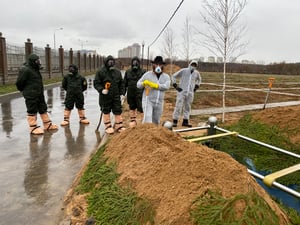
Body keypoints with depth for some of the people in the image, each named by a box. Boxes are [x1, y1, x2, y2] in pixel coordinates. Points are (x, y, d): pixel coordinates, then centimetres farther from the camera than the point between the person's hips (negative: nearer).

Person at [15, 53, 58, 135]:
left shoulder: (35, 70, 13)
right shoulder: (25, 70, -15)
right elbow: (19, 82, -14)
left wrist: (40, 91, 14)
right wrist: (24, 90, 0)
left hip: (39, 94, 9)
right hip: (31, 95, -9)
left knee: (43, 109, 14)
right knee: (32, 111, 0)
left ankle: (47, 124, 24)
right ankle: (33, 127, 8)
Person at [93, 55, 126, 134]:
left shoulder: (117, 72, 8)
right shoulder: (100, 72, -4)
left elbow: (121, 83, 14)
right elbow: (96, 83, -4)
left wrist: (122, 93, 6)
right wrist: (101, 90, -20)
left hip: (116, 96, 3)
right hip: (105, 96, -3)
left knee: (118, 111, 5)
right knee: (106, 112, 7)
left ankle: (119, 126, 18)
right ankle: (108, 127, 20)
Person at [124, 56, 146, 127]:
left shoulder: (143, 72, -3)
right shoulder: (128, 72, 7)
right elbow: (125, 83, 11)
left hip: (139, 94, -3)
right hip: (130, 94, 4)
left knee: (140, 108, -3)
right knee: (132, 108, 14)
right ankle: (132, 120, 28)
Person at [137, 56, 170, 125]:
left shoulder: (166, 77, 5)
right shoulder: (147, 74, 0)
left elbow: (166, 86, -14)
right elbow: (138, 85, 2)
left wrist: (154, 85, -25)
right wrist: (144, 83, -22)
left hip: (159, 103, 3)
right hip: (148, 100, -3)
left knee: (156, 121, 13)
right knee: (147, 119, -19)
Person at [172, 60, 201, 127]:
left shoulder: (196, 73, 10)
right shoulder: (183, 70, -2)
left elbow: (199, 80, 30)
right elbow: (174, 76, 3)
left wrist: (196, 87, 16)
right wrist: (175, 86, -4)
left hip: (190, 93, 4)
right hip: (181, 91, -4)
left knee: (187, 107, 7)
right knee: (178, 106, -7)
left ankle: (185, 122, 14)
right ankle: (175, 121, -2)